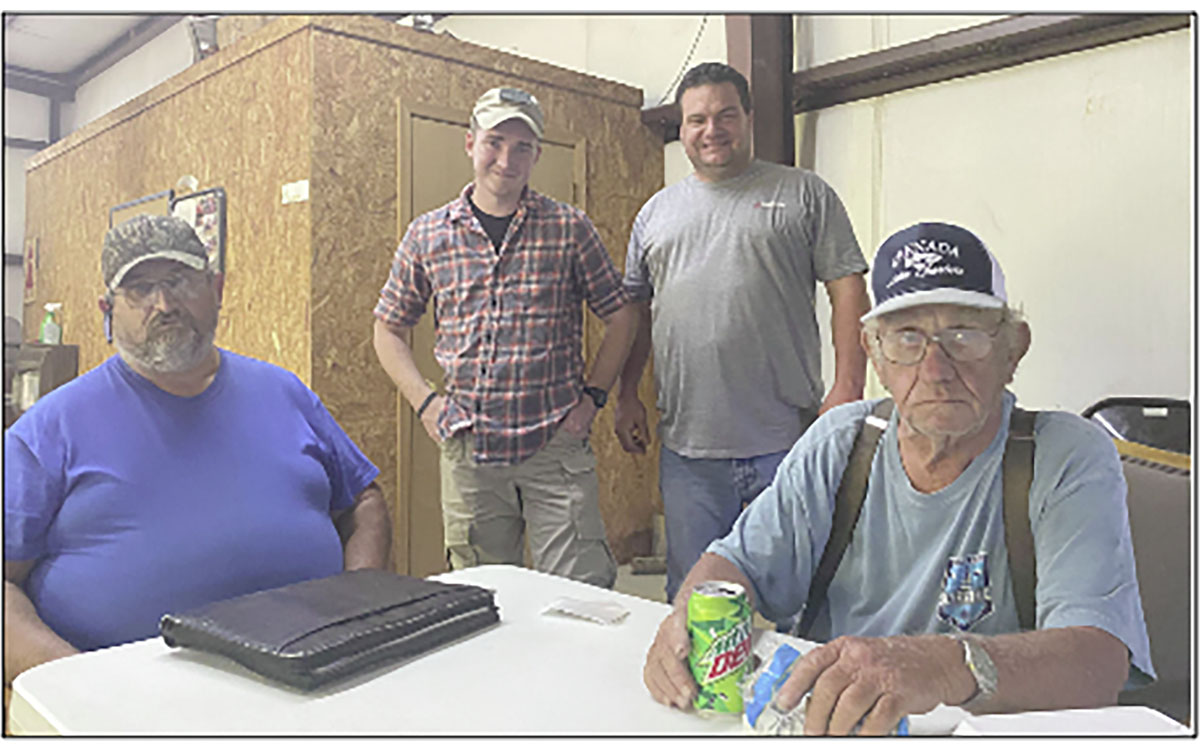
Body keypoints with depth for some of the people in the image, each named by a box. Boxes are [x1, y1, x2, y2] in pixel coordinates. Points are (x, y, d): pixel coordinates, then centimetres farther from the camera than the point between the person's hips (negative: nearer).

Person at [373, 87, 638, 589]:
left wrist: (593, 396, -1)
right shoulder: (427, 235, 5)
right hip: (467, 449, 2)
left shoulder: (569, 229, 1)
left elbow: (619, 319, 9)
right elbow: (389, 329, 14)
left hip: (556, 443, -1)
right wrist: (424, 401, 2)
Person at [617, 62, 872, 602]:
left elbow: (847, 289, 0)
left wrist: (847, 388, -9)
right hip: (687, 447, 3)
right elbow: (637, 309, 18)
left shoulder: (804, 194, 5)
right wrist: (626, 397, 11)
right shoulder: (656, 212, 16)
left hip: (785, 441, -3)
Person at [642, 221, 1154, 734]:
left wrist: (951, 667, -41)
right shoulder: (838, 442, 2)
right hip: (821, 728, 3)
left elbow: (1100, 661, -22)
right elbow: (741, 562, 4)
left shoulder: (1073, 460, -10)